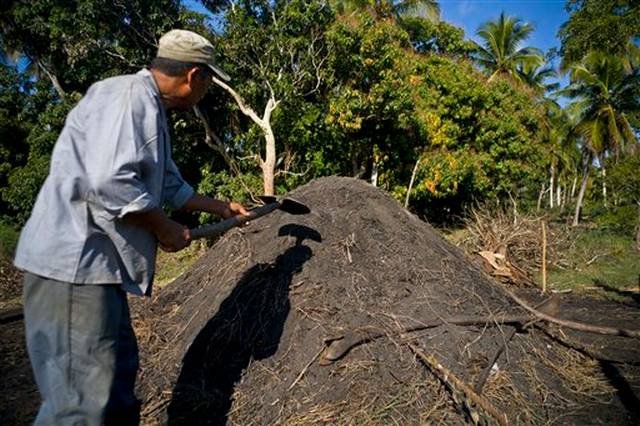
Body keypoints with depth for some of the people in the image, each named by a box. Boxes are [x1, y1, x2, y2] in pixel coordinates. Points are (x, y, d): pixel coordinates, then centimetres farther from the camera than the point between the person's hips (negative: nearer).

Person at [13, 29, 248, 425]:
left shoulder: (151, 110, 20)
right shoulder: (128, 95, -13)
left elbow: (170, 185, 30)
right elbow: (110, 183, -25)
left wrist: (220, 207, 38)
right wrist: (165, 228, -11)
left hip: (100, 263, 11)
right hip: (76, 261, -11)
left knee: (120, 371, 17)